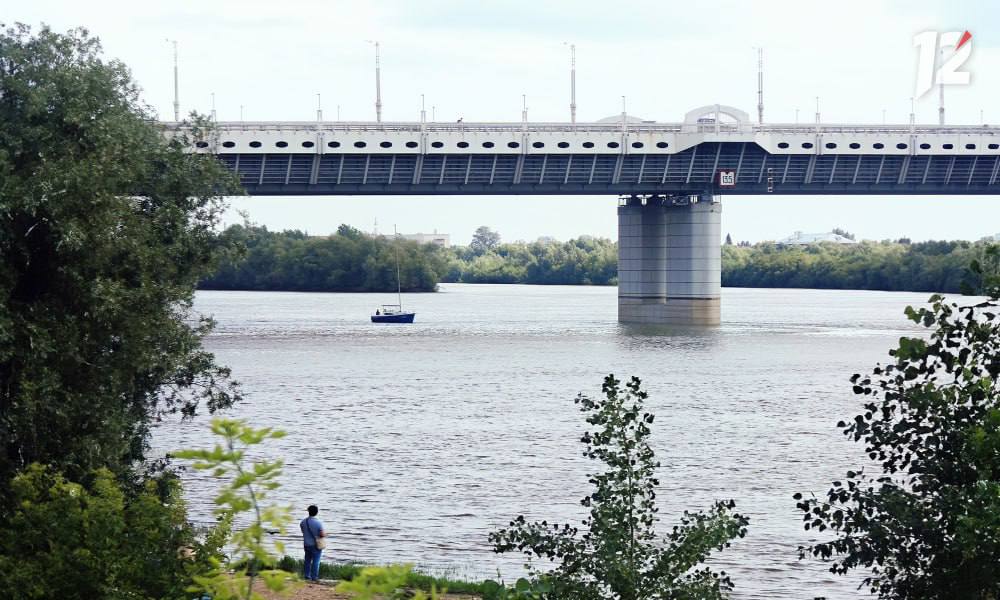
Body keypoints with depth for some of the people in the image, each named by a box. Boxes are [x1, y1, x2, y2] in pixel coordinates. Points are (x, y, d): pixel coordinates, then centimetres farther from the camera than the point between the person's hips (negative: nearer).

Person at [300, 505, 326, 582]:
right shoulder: (318, 523, -21)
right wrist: (325, 534, 2)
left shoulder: (303, 522, -5)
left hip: (306, 544, 5)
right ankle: (314, 577, 6)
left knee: (307, 560, 18)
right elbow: (322, 534, -20)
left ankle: (306, 575, 22)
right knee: (316, 561, 4)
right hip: (316, 545, -5)